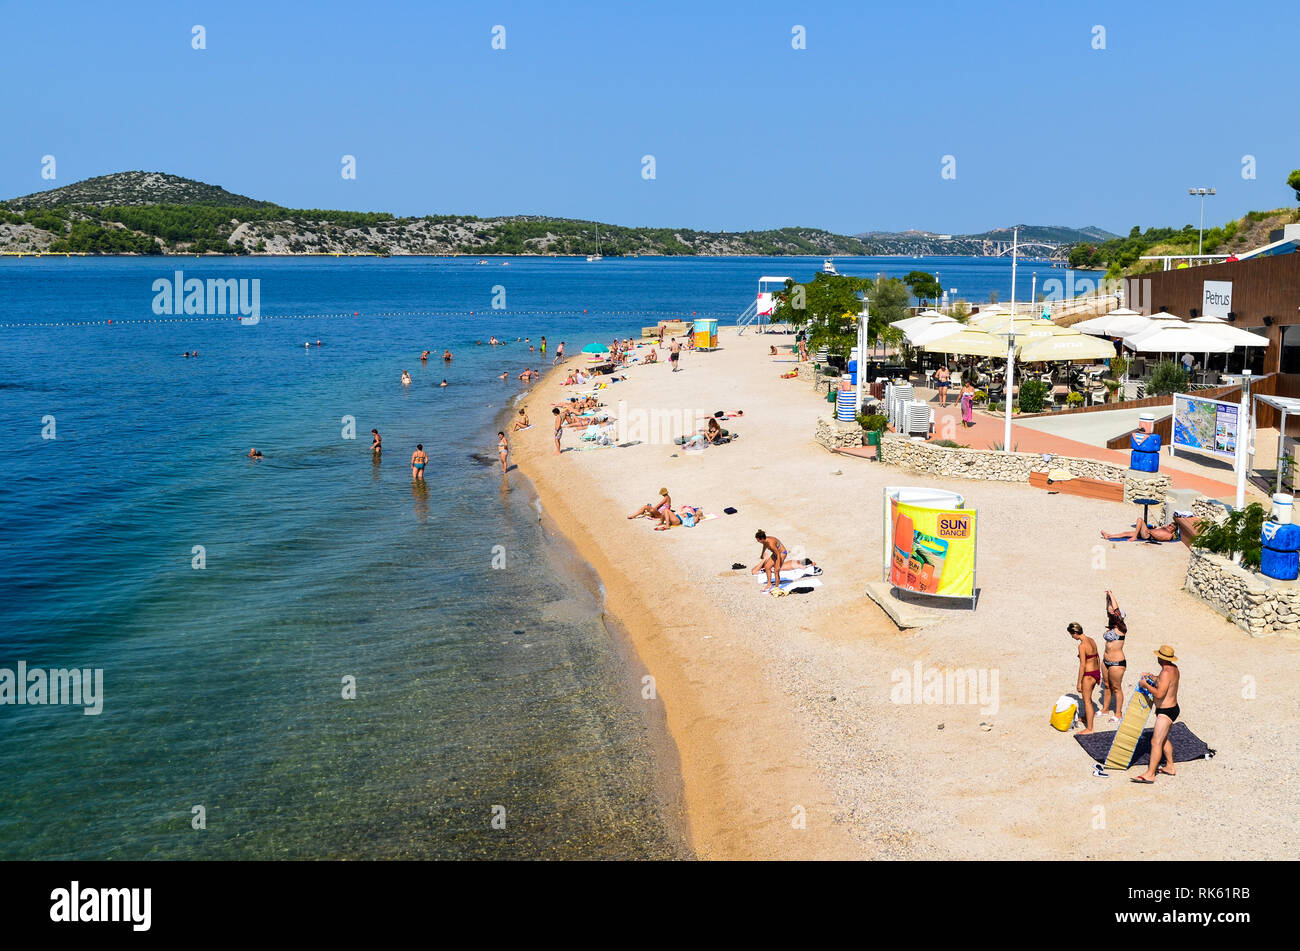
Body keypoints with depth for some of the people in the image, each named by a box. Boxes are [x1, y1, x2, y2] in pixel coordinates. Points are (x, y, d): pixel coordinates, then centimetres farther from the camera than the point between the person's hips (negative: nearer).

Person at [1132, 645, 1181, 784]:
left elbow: (1159, 694, -29)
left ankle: (1150, 774, -8)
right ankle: (1170, 767, 34)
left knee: (1156, 742, -9)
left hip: (1165, 712, -11)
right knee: (1164, 739, 24)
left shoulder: (1166, 672, -25)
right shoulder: (1174, 668, 6)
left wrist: (1146, 684, -17)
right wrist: (1152, 678, 14)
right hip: (1172, 709, 11)